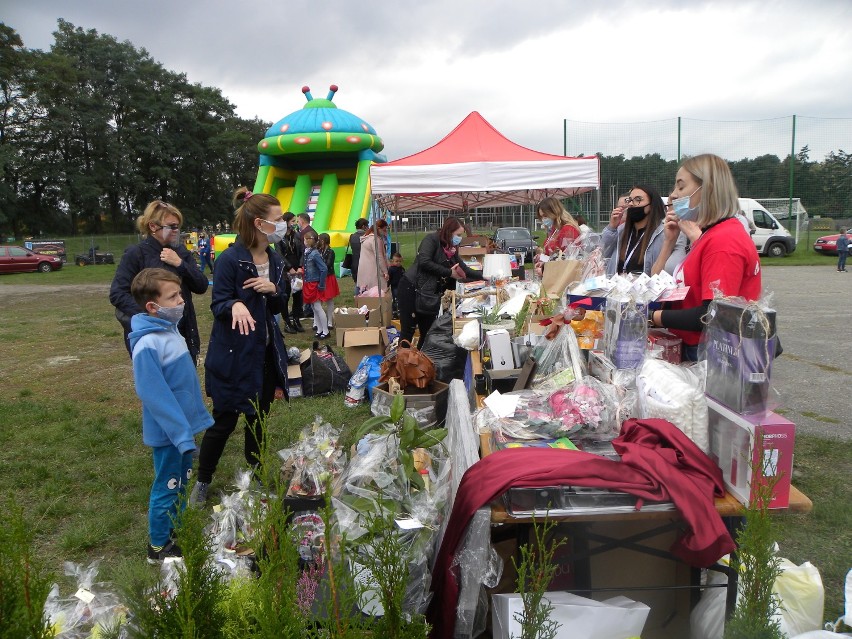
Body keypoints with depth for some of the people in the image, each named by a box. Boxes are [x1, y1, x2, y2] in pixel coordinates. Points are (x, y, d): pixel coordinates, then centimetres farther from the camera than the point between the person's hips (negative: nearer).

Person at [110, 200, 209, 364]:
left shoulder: (181, 251, 8)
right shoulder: (136, 254, -6)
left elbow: (202, 286, 2)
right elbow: (117, 294, -11)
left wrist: (180, 263, -11)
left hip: (183, 334, 5)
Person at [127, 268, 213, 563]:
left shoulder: (171, 329, 2)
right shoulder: (147, 345, -26)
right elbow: (155, 395, -24)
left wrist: (199, 416, 19)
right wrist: (181, 434, -21)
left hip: (184, 425, 8)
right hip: (168, 432, -8)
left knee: (182, 484, 22)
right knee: (166, 489, 8)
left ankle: (178, 535, 39)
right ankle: (158, 547, 27)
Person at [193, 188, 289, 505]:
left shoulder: (274, 259, 5)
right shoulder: (230, 259, -17)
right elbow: (217, 305, -15)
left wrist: (273, 289, -12)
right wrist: (235, 305, -37)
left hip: (265, 352, 7)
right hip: (234, 354, -7)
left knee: (259, 416, 19)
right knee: (225, 420, 3)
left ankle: (257, 472, 38)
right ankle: (203, 481, 23)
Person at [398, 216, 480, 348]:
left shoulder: (452, 250, 14)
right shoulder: (431, 239, -9)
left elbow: (465, 271, 19)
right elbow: (424, 262, -23)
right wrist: (449, 273, -16)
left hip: (430, 294, 8)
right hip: (412, 288, -8)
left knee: (428, 333, 7)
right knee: (408, 331, -4)